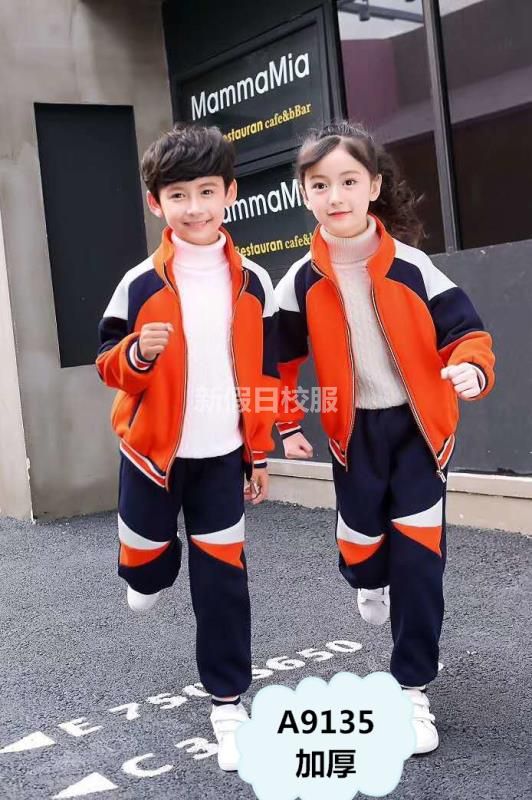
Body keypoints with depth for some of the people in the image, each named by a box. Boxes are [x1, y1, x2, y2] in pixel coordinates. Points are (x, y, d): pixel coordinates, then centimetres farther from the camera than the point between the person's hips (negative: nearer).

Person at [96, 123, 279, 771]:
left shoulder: (253, 284, -2)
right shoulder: (140, 285, -9)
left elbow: (264, 375, 5)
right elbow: (108, 366, -3)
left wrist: (259, 454, 6)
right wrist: (135, 354, -26)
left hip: (221, 455, 1)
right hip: (151, 450, 0)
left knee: (222, 576, 4)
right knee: (144, 561, 12)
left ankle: (227, 701, 19)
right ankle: (150, 572, 52)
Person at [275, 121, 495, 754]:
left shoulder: (410, 266, -13)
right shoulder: (301, 282, -8)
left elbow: (463, 330, -9)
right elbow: (281, 357, 5)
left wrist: (472, 369, -29)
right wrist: (288, 426, 6)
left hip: (420, 426, -1)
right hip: (355, 431, 2)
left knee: (418, 558, -2)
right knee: (361, 548, 7)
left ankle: (412, 688, 14)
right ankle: (371, 582, 48)